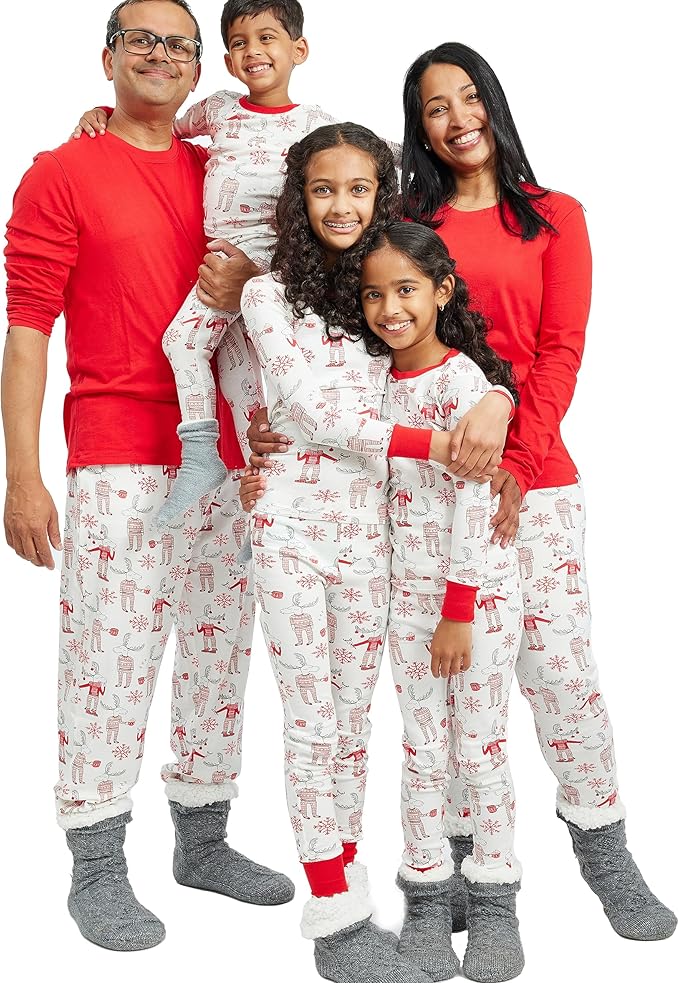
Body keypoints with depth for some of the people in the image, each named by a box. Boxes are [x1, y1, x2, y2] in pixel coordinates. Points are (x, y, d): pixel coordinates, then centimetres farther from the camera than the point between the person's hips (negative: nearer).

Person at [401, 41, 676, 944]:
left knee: (558, 661, -2)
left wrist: (517, 465, -12)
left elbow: (560, 353, -1)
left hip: (534, 477, -1)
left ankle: (606, 855, 15)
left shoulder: (554, 218, 8)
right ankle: (457, 851, 18)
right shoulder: (407, 223, 11)